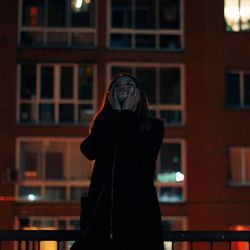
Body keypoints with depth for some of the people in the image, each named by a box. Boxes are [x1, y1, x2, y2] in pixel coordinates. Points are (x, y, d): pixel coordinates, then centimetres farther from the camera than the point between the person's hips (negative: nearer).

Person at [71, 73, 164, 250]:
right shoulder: (103, 126, 18)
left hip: (138, 214, -2)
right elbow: (90, 151, -4)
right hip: (102, 214, 2)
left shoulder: (153, 126, 10)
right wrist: (115, 113, 2)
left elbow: (137, 153, -10)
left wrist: (127, 113, 1)